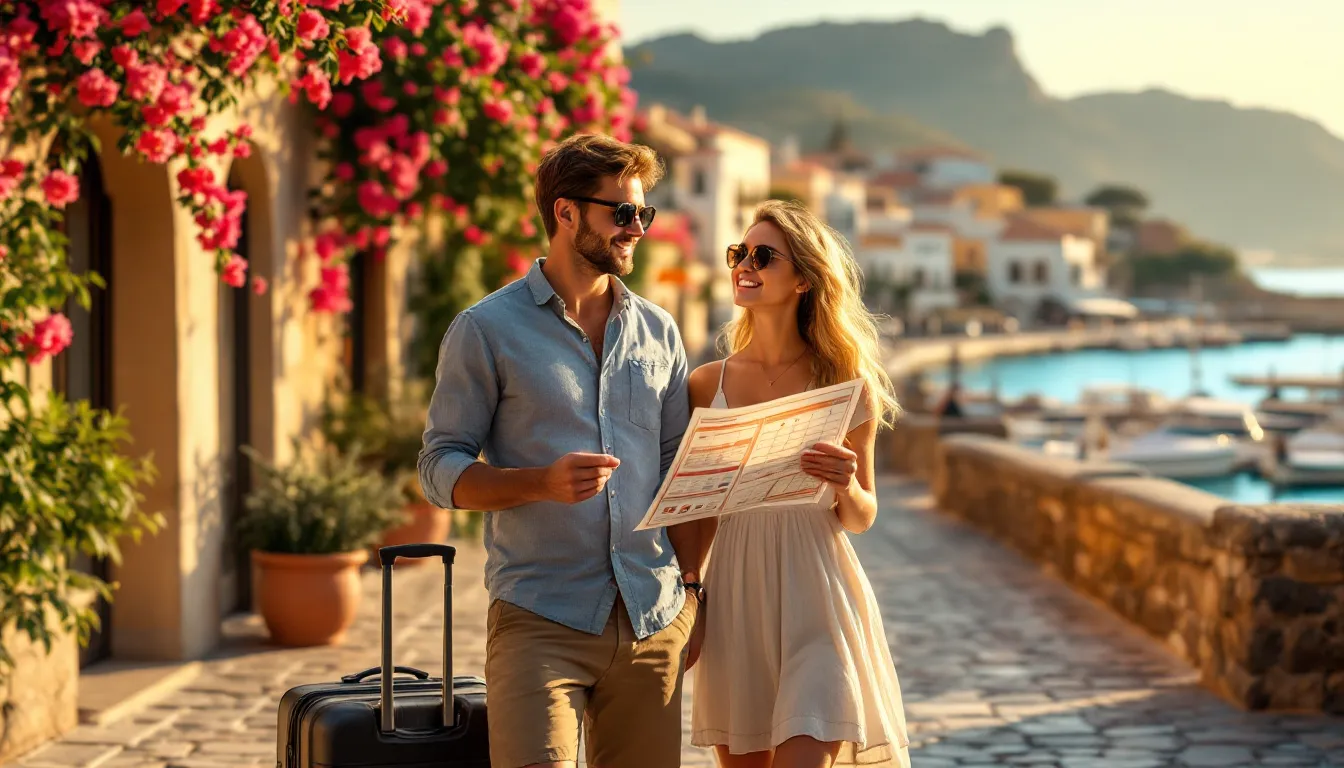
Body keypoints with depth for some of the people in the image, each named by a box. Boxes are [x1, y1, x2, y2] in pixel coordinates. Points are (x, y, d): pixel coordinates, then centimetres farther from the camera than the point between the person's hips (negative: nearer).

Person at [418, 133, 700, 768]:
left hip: (652, 620, 4)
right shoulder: (486, 330, 0)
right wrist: (543, 482, -19)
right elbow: (440, 469, -2)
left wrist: (693, 590, 10)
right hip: (540, 621, -4)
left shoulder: (657, 331, 15)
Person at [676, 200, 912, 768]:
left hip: (815, 593, -3)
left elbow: (860, 518, 6)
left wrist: (846, 487, -15)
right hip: (733, 597, 3)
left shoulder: (844, 382, 0)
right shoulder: (708, 384, 5)